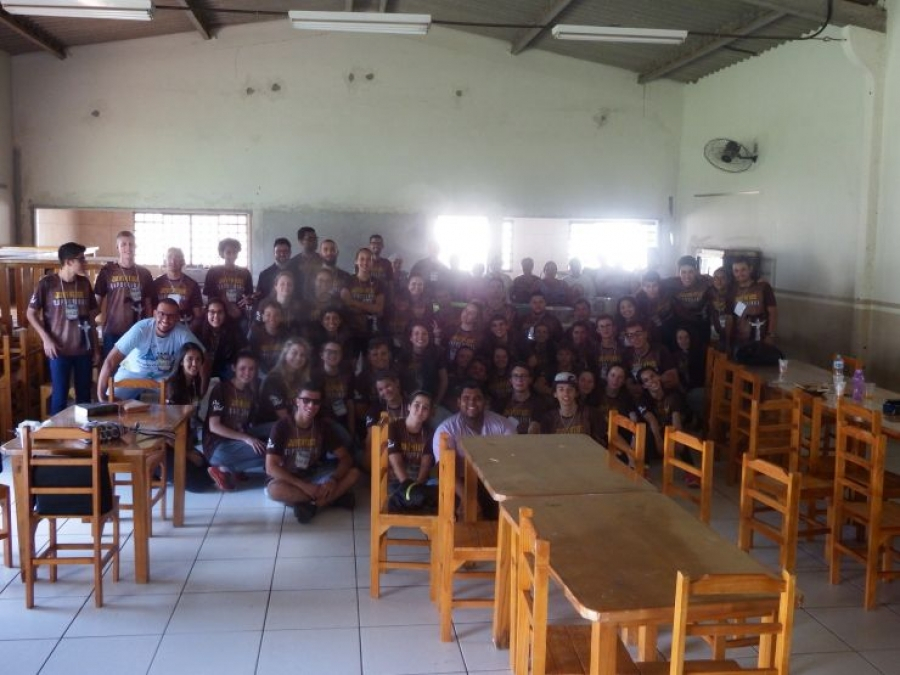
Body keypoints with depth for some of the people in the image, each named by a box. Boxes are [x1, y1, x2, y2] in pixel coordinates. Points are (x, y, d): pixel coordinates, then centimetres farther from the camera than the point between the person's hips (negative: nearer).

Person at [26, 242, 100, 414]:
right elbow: (31, 314, -1)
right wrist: (46, 339, -11)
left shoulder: (84, 283, 6)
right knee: (60, 396, 1)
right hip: (60, 350, -3)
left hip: (84, 350, 4)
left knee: (84, 396, 9)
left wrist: (96, 347, 10)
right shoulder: (47, 283, -6)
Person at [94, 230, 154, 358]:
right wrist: (99, 316, -5)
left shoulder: (144, 273, 7)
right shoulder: (107, 271, 1)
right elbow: (97, 300, 6)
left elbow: (148, 304, 9)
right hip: (113, 331, -2)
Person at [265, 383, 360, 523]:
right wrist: (304, 486, -30)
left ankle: (311, 505, -26)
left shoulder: (322, 427, -4)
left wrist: (333, 479, -27)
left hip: (313, 477, 3)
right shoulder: (281, 427, -15)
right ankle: (332, 497, -25)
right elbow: (271, 468, -21)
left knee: (354, 473, -17)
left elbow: (346, 458, -5)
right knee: (274, 489, -40)